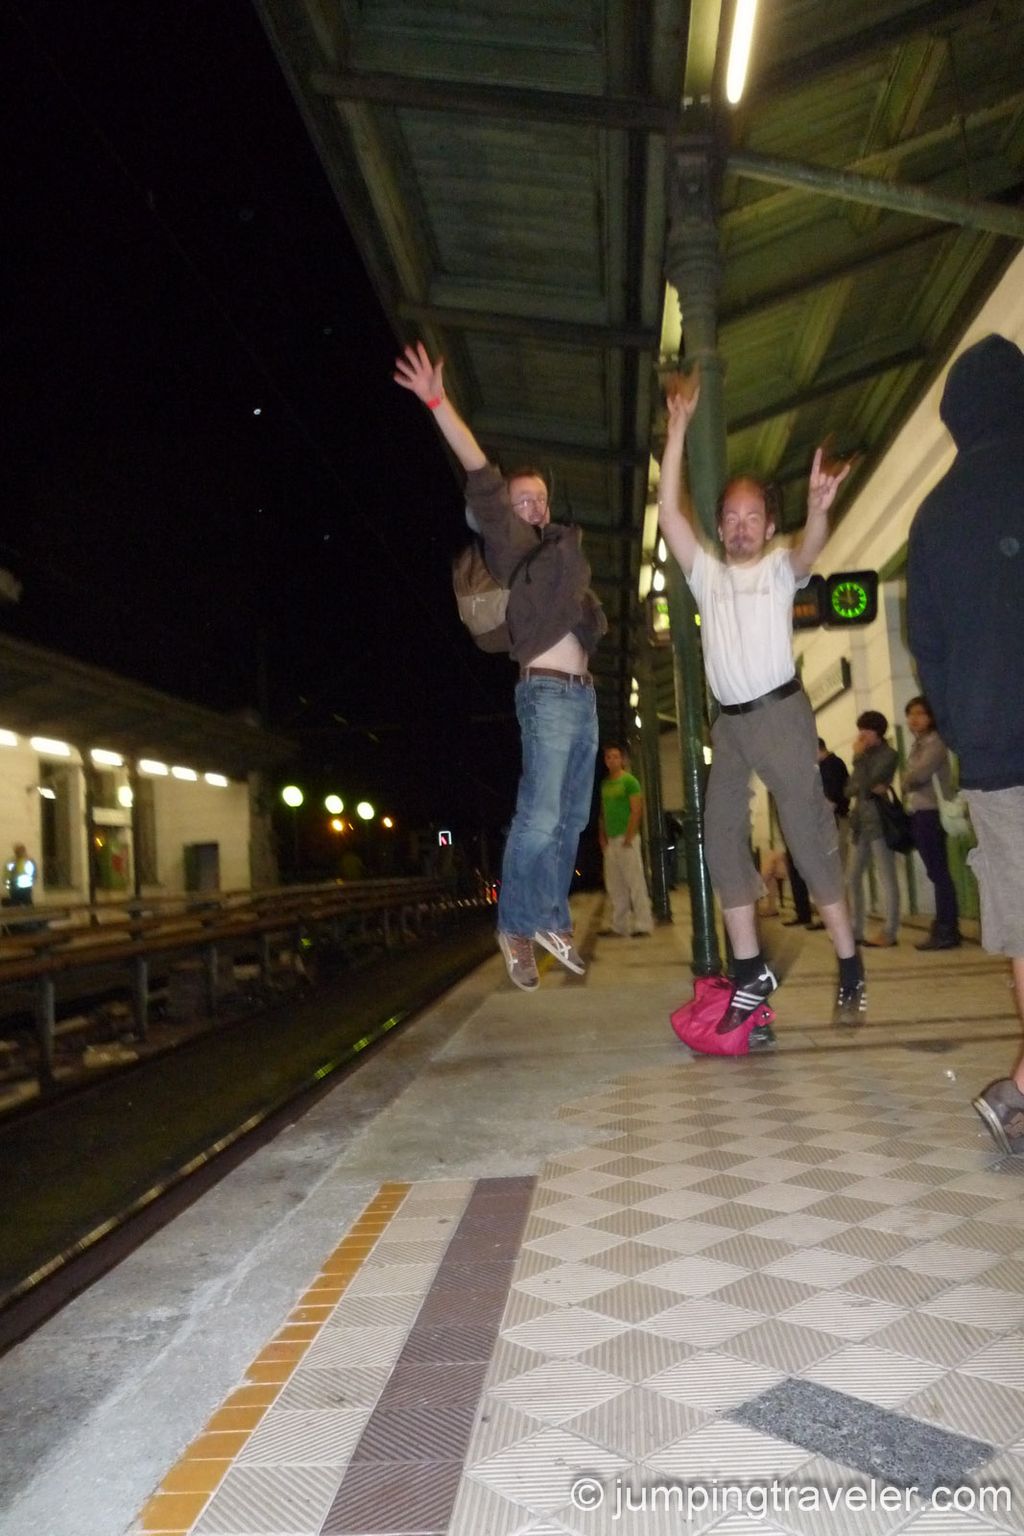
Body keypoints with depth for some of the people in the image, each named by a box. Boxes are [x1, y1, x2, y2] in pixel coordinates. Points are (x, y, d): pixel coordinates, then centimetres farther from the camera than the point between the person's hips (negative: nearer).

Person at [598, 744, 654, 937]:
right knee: (614, 886, 8)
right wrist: (602, 837, 9)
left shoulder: (629, 781, -4)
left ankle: (642, 924, -6)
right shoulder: (605, 784, 17)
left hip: (626, 839, -7)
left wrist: (628, 838, -15)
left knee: (635, 882, -8)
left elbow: (637, 810, -10)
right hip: (611, 841, 7)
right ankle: (619, 926, 13)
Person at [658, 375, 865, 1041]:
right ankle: (751, 970, 8)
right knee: (722, 840, 1)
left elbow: (810, 550, -19)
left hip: (780, 711, -5)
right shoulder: (707, 573, 14)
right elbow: (668, 509, 4)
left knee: (811, 835, -6)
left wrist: (819, 509, -43)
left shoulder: (779, 567, 5)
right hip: (729, 722, 5)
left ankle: (851, 970, 1)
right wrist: (680, 424, 0)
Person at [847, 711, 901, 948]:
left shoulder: (888, 754, -5)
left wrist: (858, 757, -6)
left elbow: (866, 783, -16)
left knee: (886, 877, -8)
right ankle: (856, 930, 13)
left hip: (879, 820, -8)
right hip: (862, 821, 8)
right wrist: (866, 788, -9)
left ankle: (890, 933, -7)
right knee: (854, 876, 7)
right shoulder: (867, 755, 18)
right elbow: (850, 788, 10)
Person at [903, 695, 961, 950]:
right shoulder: (918, 745, 21)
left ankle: (947, 931, -8)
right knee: (936, 872, 9)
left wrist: (906, 780, -1)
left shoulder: (935, 743, -8)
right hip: (919, 813, 9)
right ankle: (944, 927, 12)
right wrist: (908, 783, -5)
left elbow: (918, 775, -20)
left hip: (931, 813, -9)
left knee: (938, 872, -9)